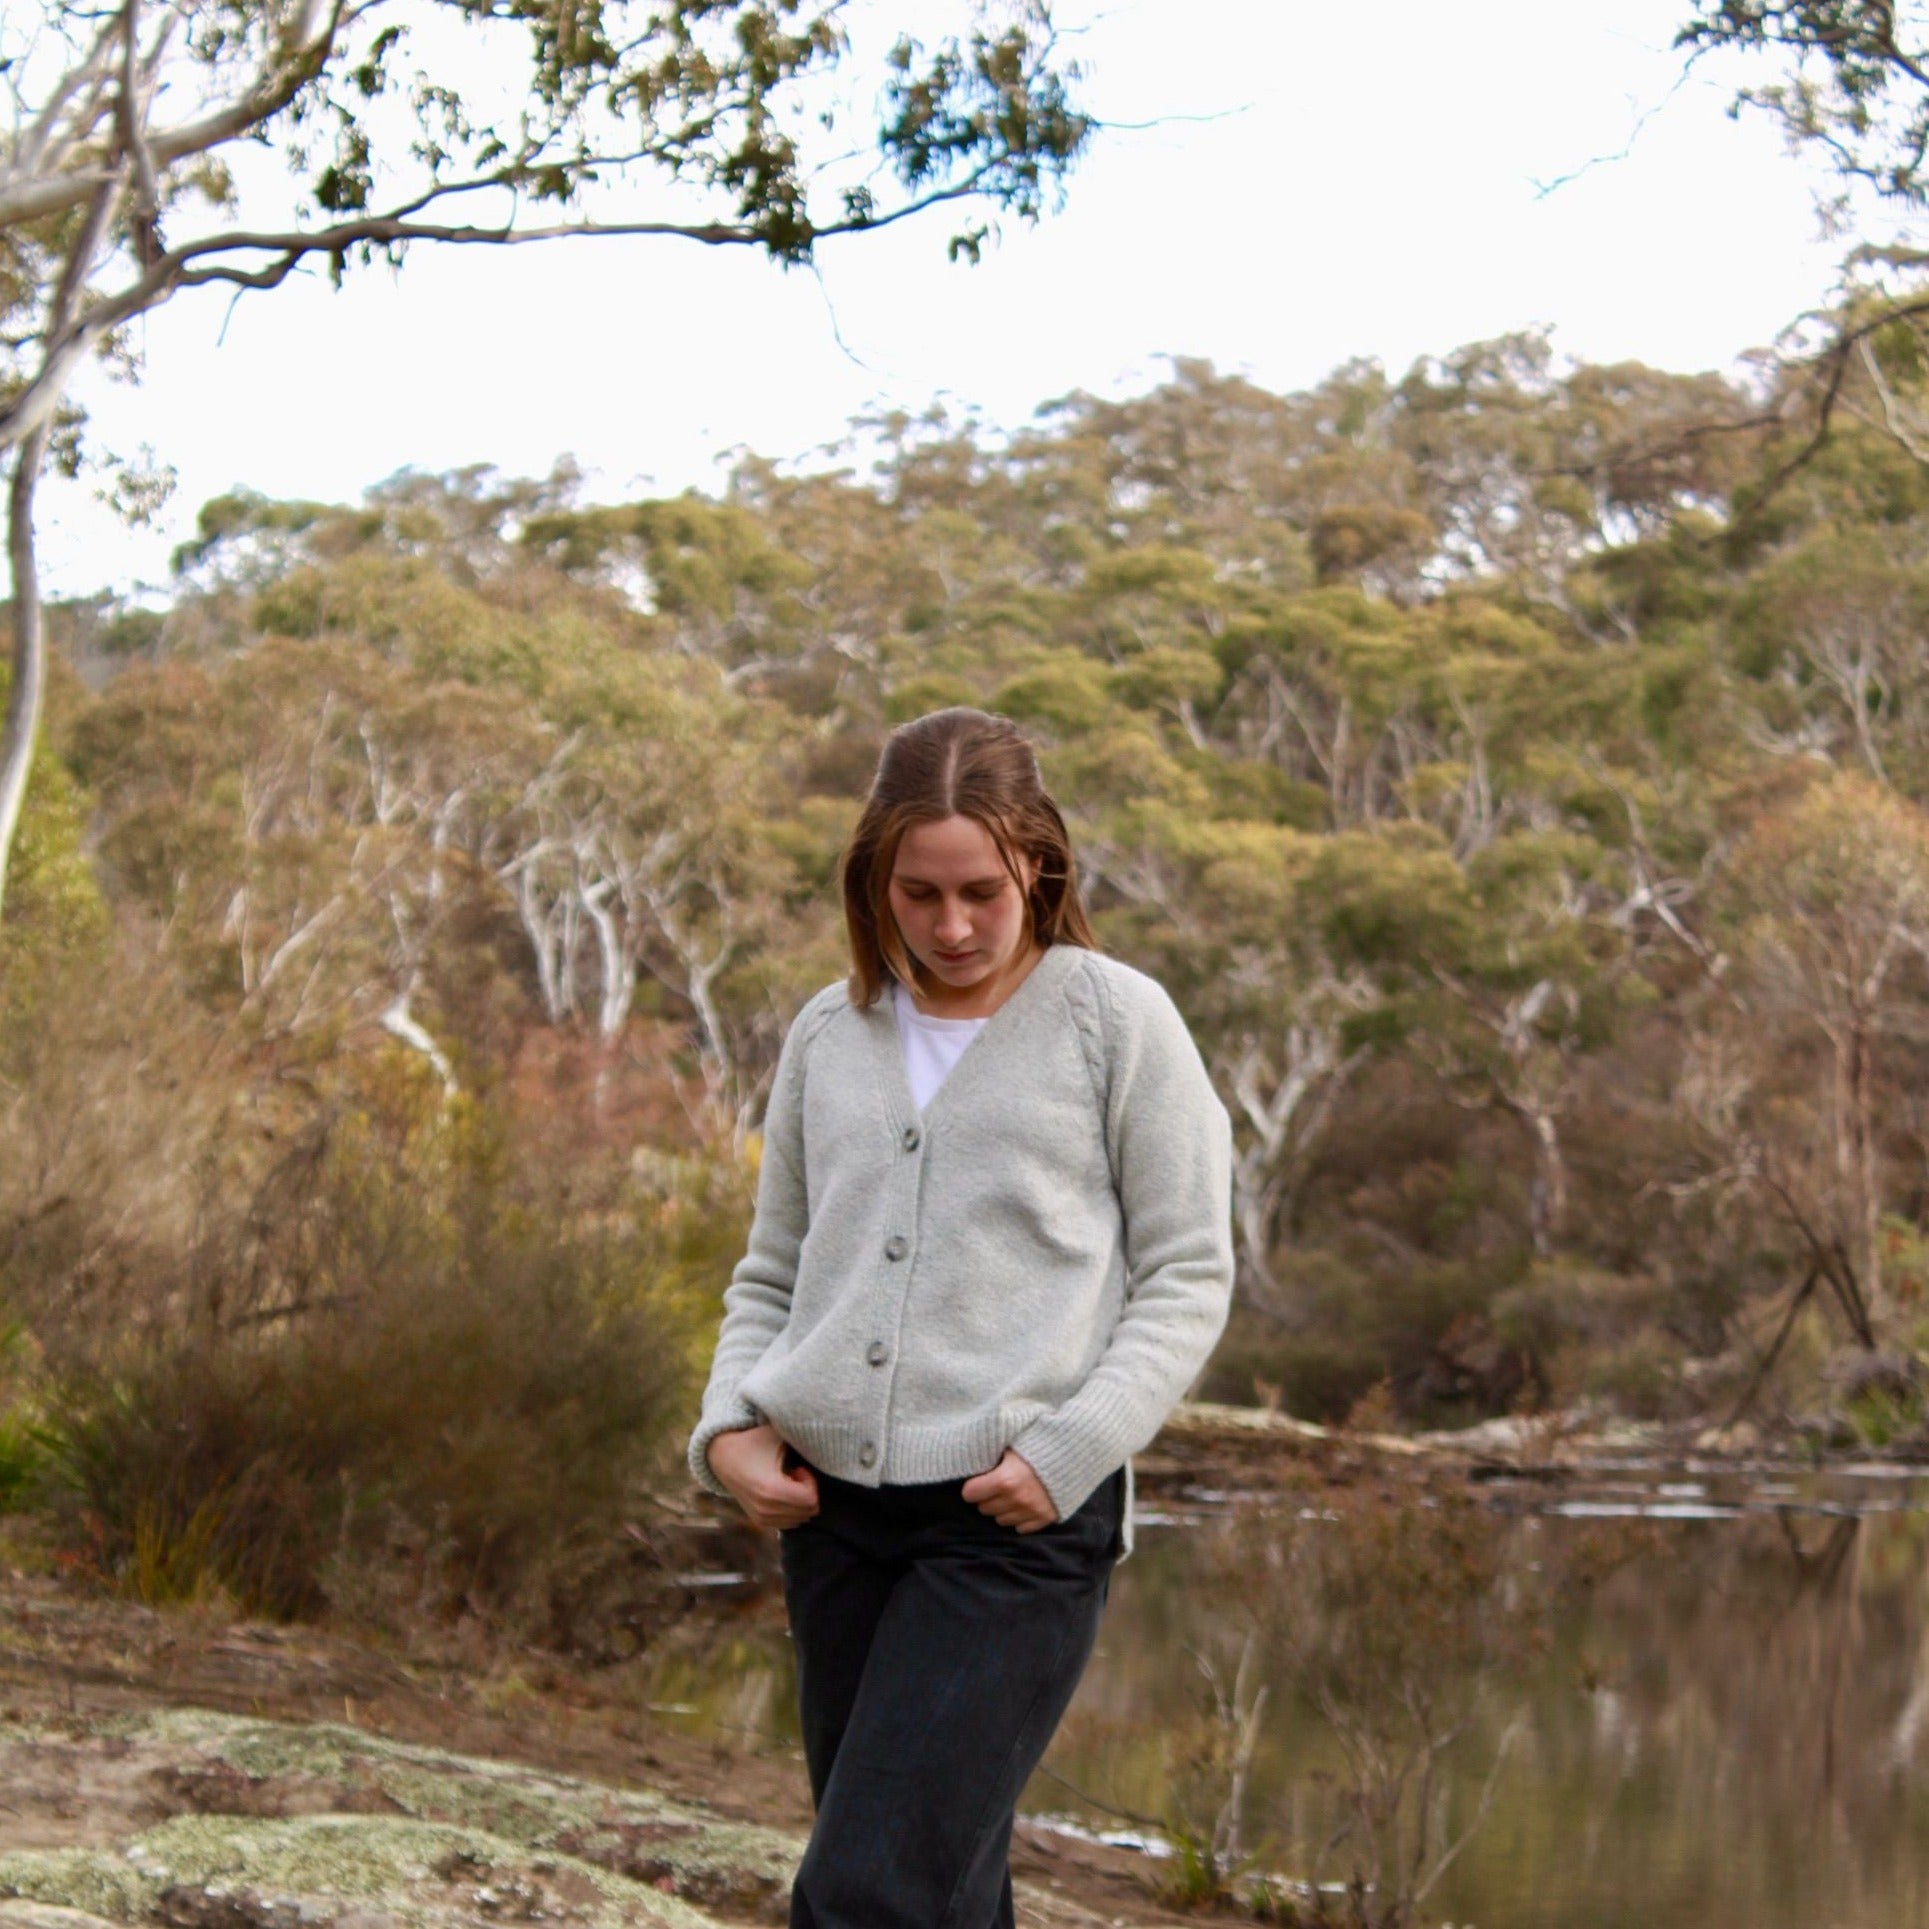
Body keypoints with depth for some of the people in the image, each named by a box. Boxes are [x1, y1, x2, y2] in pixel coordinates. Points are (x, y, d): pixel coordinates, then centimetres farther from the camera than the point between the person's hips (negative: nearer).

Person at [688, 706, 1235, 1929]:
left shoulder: (1116, 1021, 0)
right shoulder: (831, 1034, 12)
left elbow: (1188, 1276, 0)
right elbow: (773, 1272, 21)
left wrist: (1067, 1451, -12)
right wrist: (731, 1423, 2)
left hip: (1021, 1522, -5)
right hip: (835, 1510, 5)